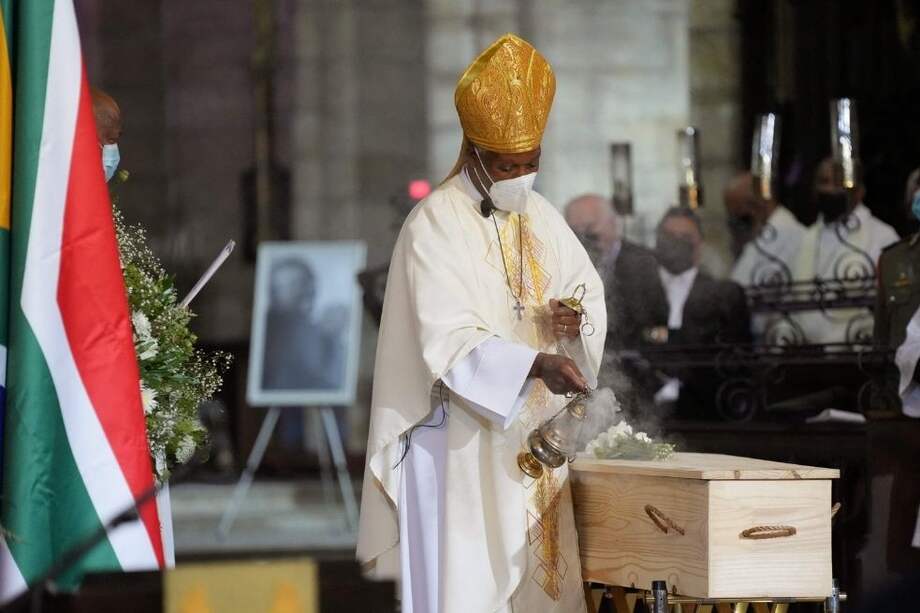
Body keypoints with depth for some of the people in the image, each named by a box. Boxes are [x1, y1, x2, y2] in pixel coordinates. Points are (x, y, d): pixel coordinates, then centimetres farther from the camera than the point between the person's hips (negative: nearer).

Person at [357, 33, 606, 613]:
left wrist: (576, 316, -5)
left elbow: (589, 286, 20)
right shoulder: (435, 226, -12)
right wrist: (535, 364, -33)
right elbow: (450, 343, -20)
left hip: (531, 435, 7)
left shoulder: (542, 216, 9)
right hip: (460, 444, -7)